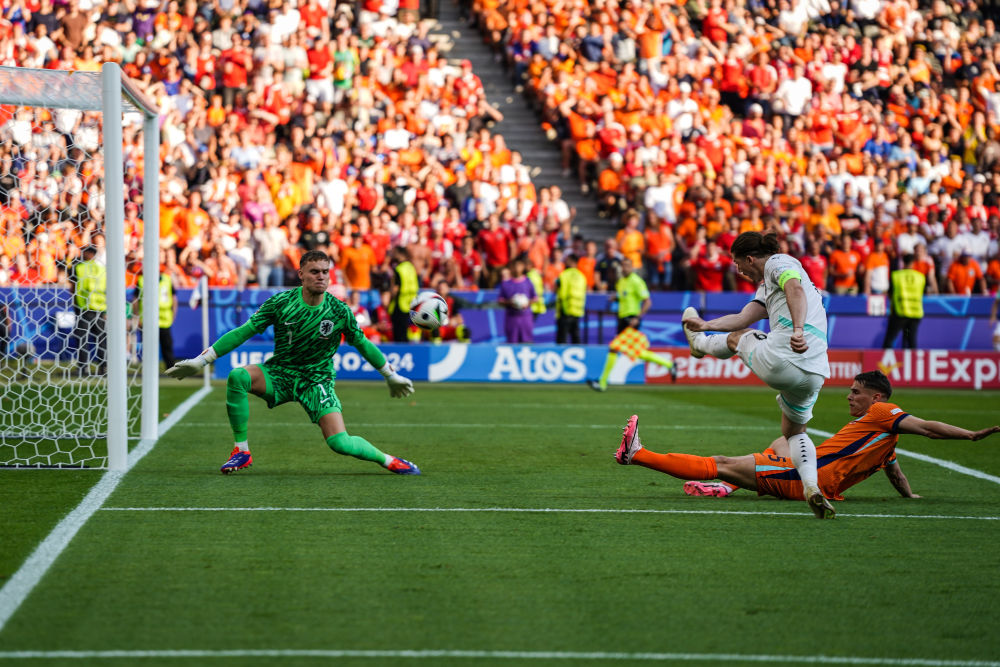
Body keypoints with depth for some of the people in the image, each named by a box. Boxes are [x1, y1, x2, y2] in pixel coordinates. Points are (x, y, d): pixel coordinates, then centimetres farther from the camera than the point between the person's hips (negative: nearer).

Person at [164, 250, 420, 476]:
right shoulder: (281, 302, -11)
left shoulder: (339, 311, -10)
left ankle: (387, 460, 9)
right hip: (279, 373, 1)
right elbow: (242, 333, -6)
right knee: (237, 377, -30)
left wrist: (392, 376, 17)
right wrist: (200, 361, -8)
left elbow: (362, 344, 8)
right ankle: (241, 451, -17)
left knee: (340, 443, -20)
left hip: (317, 380, -1)